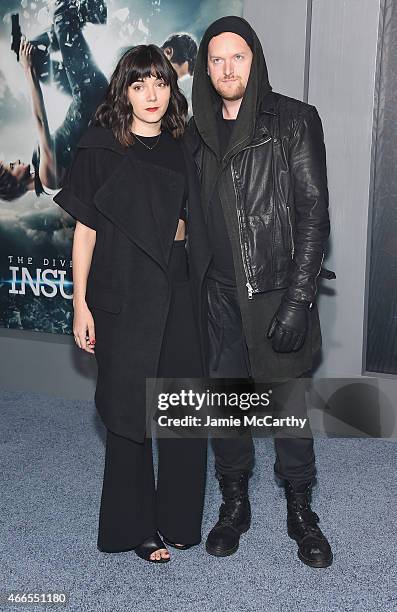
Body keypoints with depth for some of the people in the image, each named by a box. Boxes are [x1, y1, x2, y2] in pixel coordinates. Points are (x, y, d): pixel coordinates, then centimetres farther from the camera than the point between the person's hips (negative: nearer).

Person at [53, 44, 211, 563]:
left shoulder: (180, 148, 12)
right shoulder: (101, 148, -2)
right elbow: (85, 229, -4)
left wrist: (202, 287, 9)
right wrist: (80, 304, -8)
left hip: (181, 290, 5)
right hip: (127, 293, -4)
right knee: (132, 408, 3)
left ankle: (179, 516, 27)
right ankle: (134, 525, 21)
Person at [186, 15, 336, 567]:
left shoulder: (294, 120, -3)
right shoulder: (198, 131, 10)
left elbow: (313, 212, -8)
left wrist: (297, 298, -15)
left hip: (278, 293, -3)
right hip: (220, 294, 4)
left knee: (288, 401, 5)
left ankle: (300, 510, 26)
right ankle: (234, 504, 30)